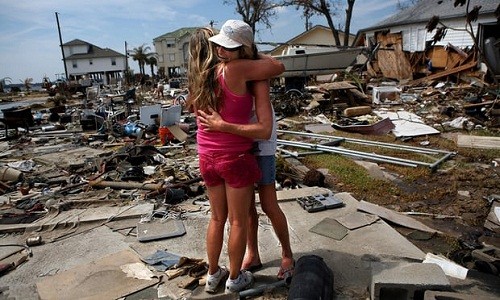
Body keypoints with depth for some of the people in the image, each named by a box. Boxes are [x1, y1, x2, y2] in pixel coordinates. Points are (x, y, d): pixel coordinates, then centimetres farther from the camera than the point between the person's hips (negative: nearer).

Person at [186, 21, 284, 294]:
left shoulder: (199, 76, 3)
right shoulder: (235, 70, -17)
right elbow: (278, 67, -9)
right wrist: (257, 57, 10)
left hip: (207, 158, 6)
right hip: (235, 158, -6)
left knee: (217, 218, 21)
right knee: (238, 221, 11)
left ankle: (212, 275, 34)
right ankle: (234, 279, 28)